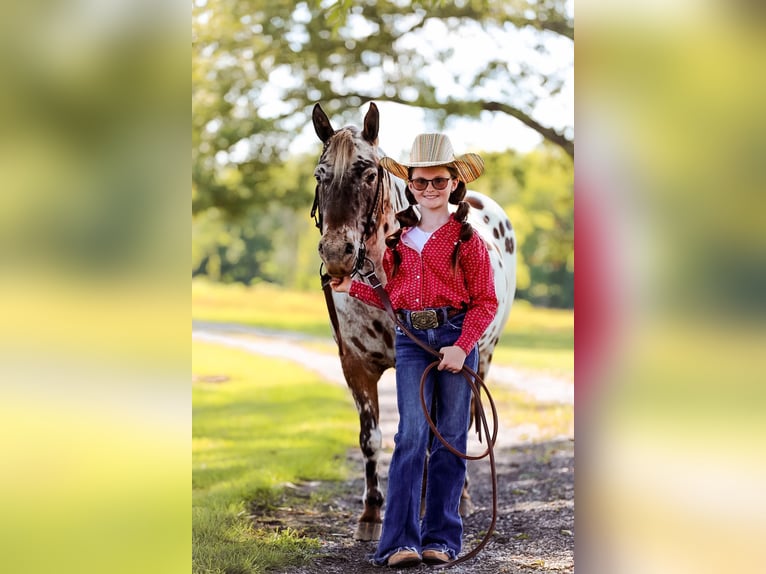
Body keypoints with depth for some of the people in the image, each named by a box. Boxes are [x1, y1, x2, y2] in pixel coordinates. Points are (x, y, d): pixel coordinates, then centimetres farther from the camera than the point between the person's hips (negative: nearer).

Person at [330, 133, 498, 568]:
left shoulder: (466, 238, 0)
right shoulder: (400, 238, 12)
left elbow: (486, 302, -2)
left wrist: (462, 346, -13)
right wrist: (354, 287, 7)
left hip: (455, 338, -2)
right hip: (411, 340, 2)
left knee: (450, 438, 3)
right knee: (412, 435, -7)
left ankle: (442, 539, 11)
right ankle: (401, 541, -10)